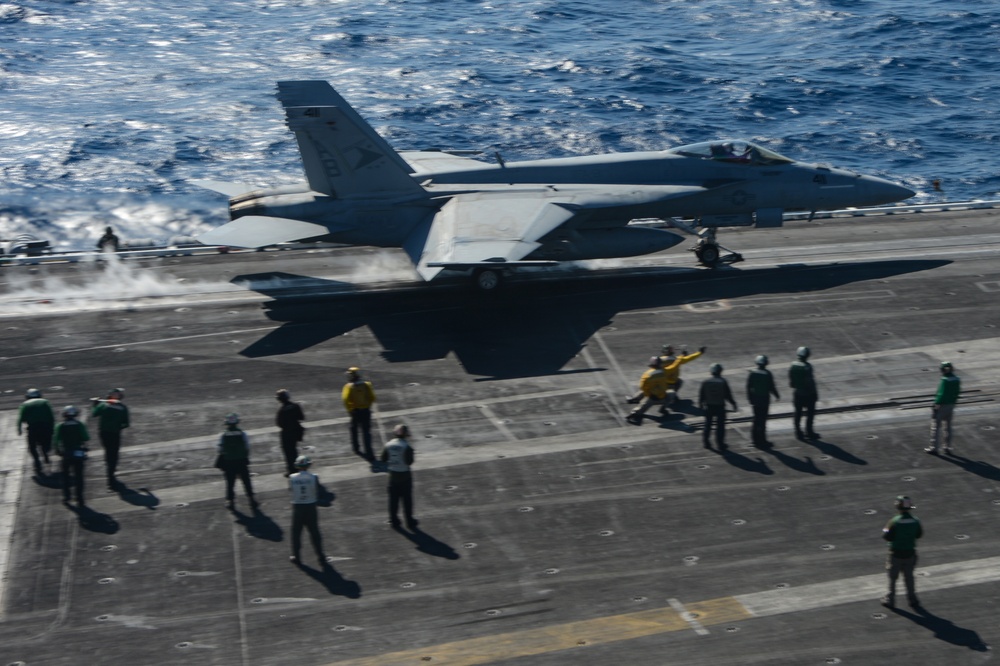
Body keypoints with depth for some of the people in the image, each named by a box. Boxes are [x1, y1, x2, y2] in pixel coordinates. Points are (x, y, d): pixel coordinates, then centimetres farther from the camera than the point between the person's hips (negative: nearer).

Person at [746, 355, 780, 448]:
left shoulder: (752, 373, -3)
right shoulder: (767, 374, -15)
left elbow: (748, 387, 0)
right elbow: (771, 387, -10)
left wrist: (750, 398, 9)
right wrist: (777, 396, 6)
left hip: (755, 398, 4)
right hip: (764, 399, -4)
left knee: (757, 418, 15)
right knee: (762, 419, 1)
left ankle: (756, 439, 19)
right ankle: (762, 441, 5)